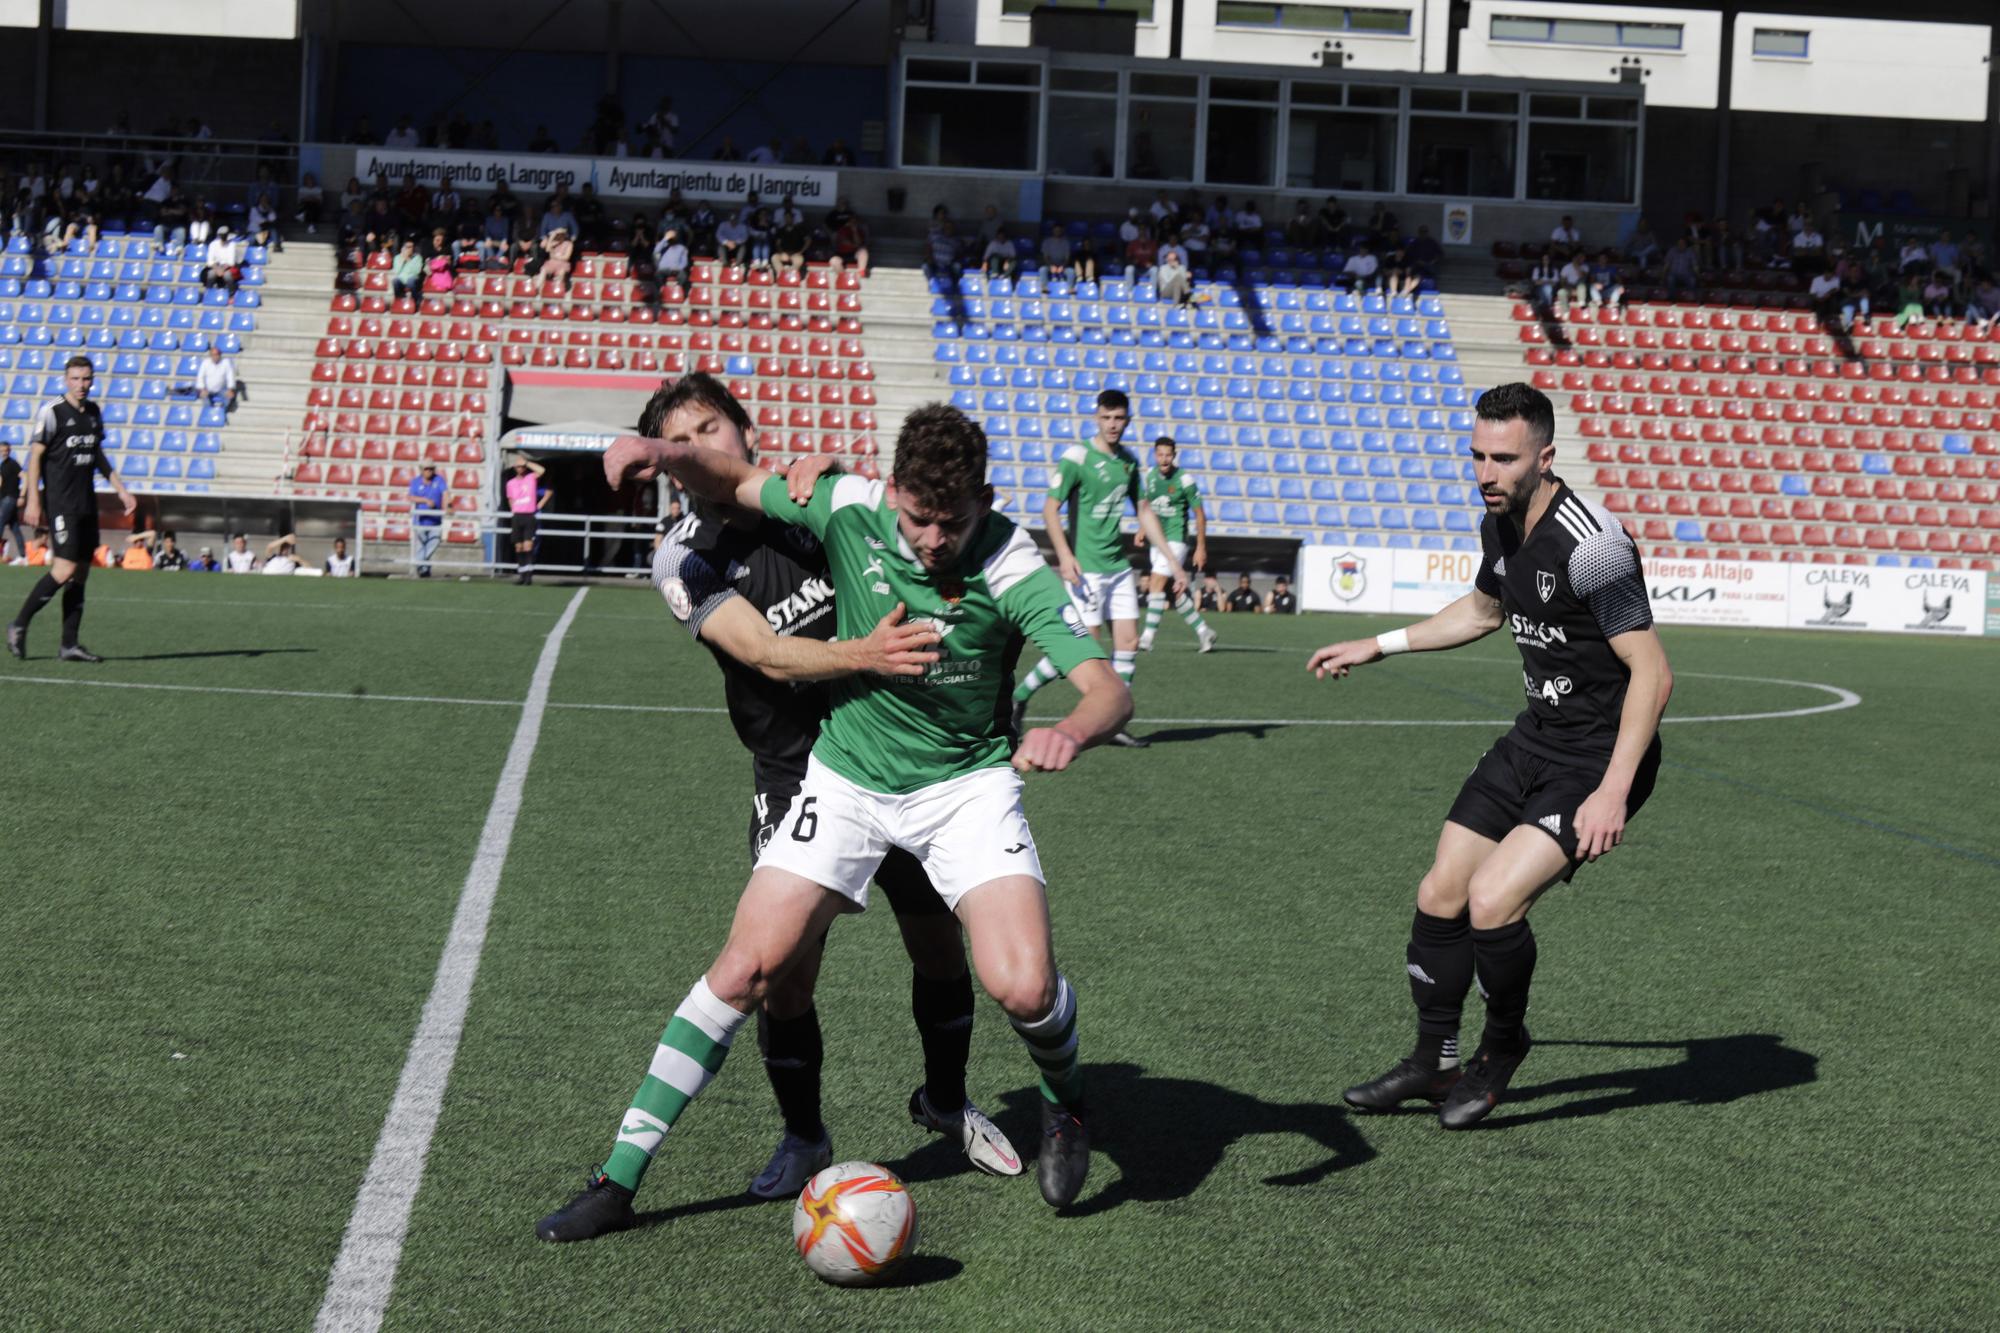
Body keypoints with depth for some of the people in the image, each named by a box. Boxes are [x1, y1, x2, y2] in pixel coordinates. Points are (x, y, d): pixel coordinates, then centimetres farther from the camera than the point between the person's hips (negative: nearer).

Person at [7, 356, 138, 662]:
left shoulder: (94, 412, 12)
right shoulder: (51, 412, -8)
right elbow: (35, 456, -8)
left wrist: (120, 489, 21)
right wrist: (32, 500, -13)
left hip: (86, 504, 7)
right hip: (60, 502, -7)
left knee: (81, 572, 4)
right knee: (65, 569, -14)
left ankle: (69, 645, 7)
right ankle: (19, 626, -1)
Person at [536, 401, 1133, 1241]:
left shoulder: (1013, 569, -21)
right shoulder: (848, 510, -15)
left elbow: (1109, 688, -27)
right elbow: (735, 482, 2)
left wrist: (1070, 731, -50)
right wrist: (662, 453, -20)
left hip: (965, 785, -1)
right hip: (847, 780, 2)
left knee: (1022, 986, -19)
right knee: (746, 967, -8)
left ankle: (1064, 1099, 18)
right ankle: (620, 1177, 1)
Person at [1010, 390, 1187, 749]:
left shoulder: (1129, 461, 11)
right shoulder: (1076, 457, -10)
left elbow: (1144, 511, 19)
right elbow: (1050, 509, -13)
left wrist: (1172, 559, 15)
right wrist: (1065, 555, -26)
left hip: (1119, 567, 7)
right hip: (1085, 567, -7)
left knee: (1128, 642, 1)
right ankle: (1019, 695, 7)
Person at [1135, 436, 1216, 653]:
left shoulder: (1184, 480, -13)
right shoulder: (1150, 475, 3)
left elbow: (1199, 514, -6)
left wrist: (1201, 548, -7)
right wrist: (1143, 530, 8)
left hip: (1175, 540, -6)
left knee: (1156, 585, -17)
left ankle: (1148, 638, -16)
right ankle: (1203, 632, 24)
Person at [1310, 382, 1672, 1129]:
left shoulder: (1590, 546, -26)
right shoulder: (1501, 526, 2)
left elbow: (1653, 673, -25)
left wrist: (1613, 792, -29)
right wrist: (1378, 646, 27)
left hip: (1601, 758, -9)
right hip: (1536, 739, 9)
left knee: (1493, 899, -21)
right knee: (1440, 896, 8)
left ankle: (1502, 1048, 7)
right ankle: (1433, 1064, 26)